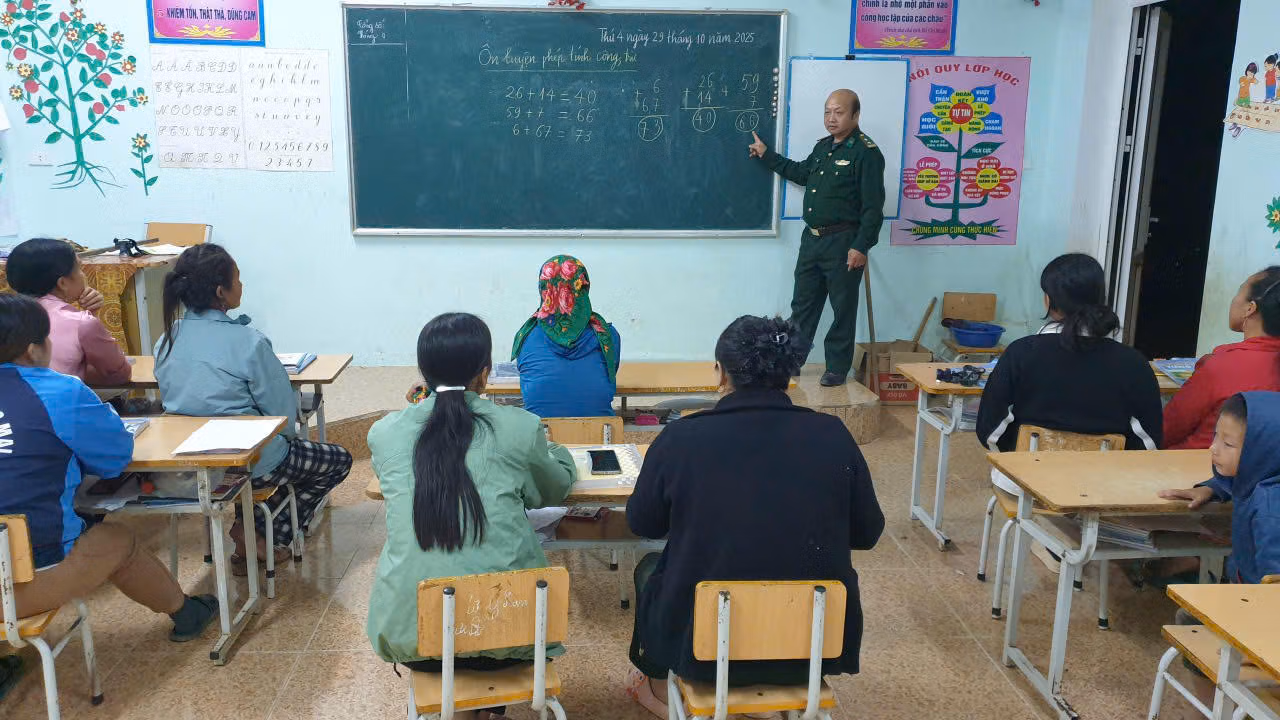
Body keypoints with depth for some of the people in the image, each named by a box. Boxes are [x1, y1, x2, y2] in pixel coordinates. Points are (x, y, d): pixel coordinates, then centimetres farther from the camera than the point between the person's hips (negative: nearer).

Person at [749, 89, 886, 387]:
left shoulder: (866, 152, -13)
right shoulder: (823, 146, 13)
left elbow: (873, 206, -16)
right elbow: (802, 173, 31)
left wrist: (861, 247, -20)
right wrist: (766, 155, 30)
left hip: (842, 243, -8)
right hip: (811, 239, 8)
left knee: (843, 309, 4)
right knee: (802, 304, 14)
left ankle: (837, 368, 14)